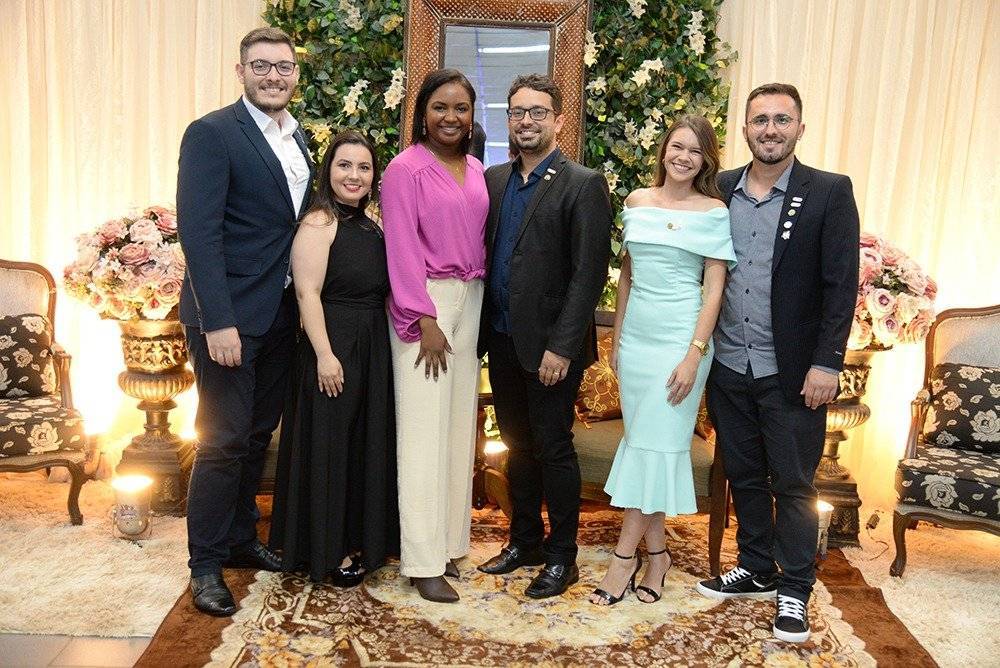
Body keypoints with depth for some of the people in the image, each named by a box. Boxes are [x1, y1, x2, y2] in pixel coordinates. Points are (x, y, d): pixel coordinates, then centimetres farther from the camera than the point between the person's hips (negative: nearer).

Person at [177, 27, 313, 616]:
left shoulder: (299, 138, 12)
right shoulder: (212, 133, -11)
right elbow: (199, 231, -18)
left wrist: (303, 304, 8)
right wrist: (218, 321, -23)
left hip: (281, 314, 7)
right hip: (229, 315, -7)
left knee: (259, 433, 16)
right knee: (225, 440, -1)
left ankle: (241, 539, 32)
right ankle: (206, 563, 15)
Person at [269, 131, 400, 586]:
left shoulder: (371, 227, 12)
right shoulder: (318, 224, -11)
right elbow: (308, 293, -17)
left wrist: (388, 344, 12)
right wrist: (325, 354, -22)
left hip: (374, 348, 8)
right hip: (334, 347, -8)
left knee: (367, 443, 15)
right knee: (329, 444, 2)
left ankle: (360, 538, 30)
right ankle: (327, 550, 15)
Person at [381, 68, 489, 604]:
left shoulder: (475, 171, 12)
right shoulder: (406, 169, -7)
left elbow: (478, 238, 14)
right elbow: (402, 250, -11)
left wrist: (478, 303, 5)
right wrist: (425, 321, -14)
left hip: (471, 301, 6)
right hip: (424, 303, -6)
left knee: (459, 426, 10)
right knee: (424, 430, -4)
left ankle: (449, 542, 22)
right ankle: (423, 562, 5)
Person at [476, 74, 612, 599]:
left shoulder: (583, 185, -9)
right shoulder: (493, 181, 10)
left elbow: (590, 272, -14)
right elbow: (484, 256, 11)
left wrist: (562, 347, -19)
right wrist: (481, 330, 4)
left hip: (550, 345, -6)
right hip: (503, 340, 6)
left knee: (553, 449, 3)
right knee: (517, 446, 16)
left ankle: (562, 558, 19)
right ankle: (524, 541, 32)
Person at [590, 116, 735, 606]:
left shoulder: (713, 213, -5)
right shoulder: (637, 201, 8)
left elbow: (714, 289, -7)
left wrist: (694, 354, -14)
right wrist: (616, 335, 13)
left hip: (680, 338, -5)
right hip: (636, 335, 5)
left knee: (655, 444, -2)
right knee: (643, 442, 8)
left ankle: (624, 555, 7)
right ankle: (656, 551, 20)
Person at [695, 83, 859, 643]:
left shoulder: (830, 193, -6)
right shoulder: (720, 190, 4)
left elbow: (842, 285, -8)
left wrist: (826, 364, -13)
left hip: (792, 372, -4)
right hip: (729, 366, 4)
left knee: (793, 483, 6)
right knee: (744, 476, 16)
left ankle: (795, 590, 23)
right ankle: (756, 569, 34)